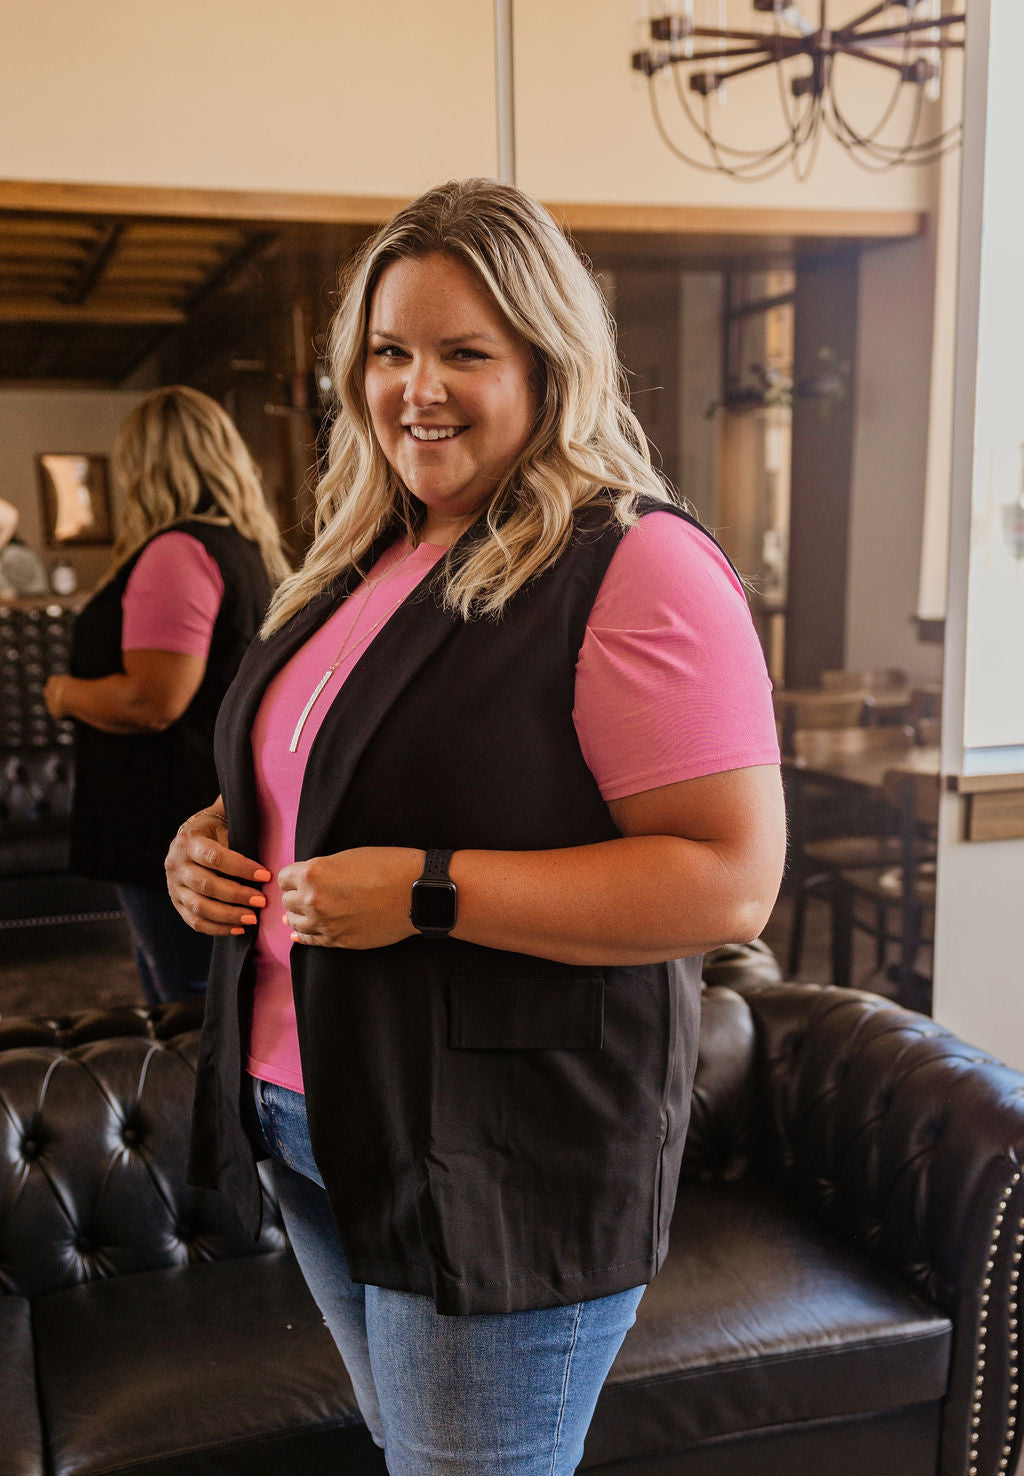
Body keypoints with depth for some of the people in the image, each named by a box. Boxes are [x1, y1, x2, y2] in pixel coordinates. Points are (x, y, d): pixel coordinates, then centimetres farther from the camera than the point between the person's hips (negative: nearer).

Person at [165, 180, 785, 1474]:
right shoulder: (364, 563, 9)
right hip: (311, 1125, 8)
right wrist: (217, 835, 1)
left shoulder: (638, 568, -17)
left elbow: (732, 881, -23)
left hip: (505, 1161, -7)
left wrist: (431, 892, -26)